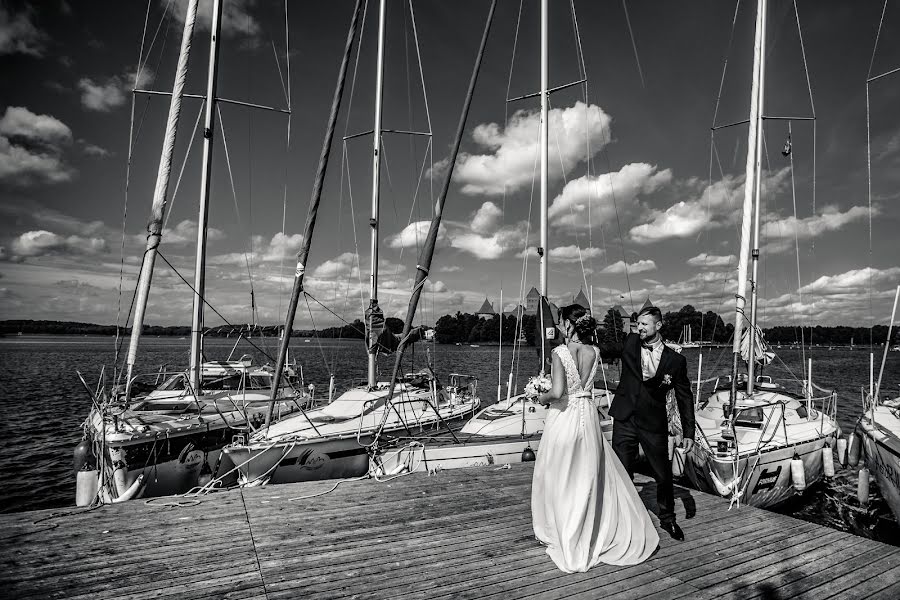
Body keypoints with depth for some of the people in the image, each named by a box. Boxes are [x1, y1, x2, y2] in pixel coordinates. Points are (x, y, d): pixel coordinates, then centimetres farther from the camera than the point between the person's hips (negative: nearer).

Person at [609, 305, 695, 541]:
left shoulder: (675, 360, -2)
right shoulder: (629, 343, 0)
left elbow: (685, 398, 2)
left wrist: (688, 433, 0)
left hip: (654, 425, 0)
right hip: (624, 421, 0)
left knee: (664, 476, 12)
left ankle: (667, 519, 37)